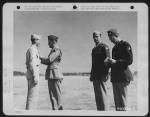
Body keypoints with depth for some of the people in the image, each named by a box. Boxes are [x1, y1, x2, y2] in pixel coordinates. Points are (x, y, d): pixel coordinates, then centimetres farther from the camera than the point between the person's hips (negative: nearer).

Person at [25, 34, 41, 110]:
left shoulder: (29, 50, 21)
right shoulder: (33, 49, -12)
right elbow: (32, 64, -20)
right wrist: (35, 77, -22)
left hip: (31, 74, 10)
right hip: (33, 74, -10)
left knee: (32, 95, 10)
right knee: (33, 95, -9)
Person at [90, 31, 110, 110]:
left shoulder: (104, 47, -4)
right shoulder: (94, 49, 21)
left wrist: (105, 74, -19)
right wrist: (92, 75, 16)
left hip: (101, 75, -8)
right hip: (95, 76, 8)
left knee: (102, 95, -9)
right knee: (97, 96, 7)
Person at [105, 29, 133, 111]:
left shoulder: (125, 45, -5)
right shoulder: (115, 47, 20)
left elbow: (130, 61, -11)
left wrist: (115, 62, -18)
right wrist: (109, 62, 4)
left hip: (123, 76, -8)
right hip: (115, 77, 8)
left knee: (123, 100, -9)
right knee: (117, 101, 7)